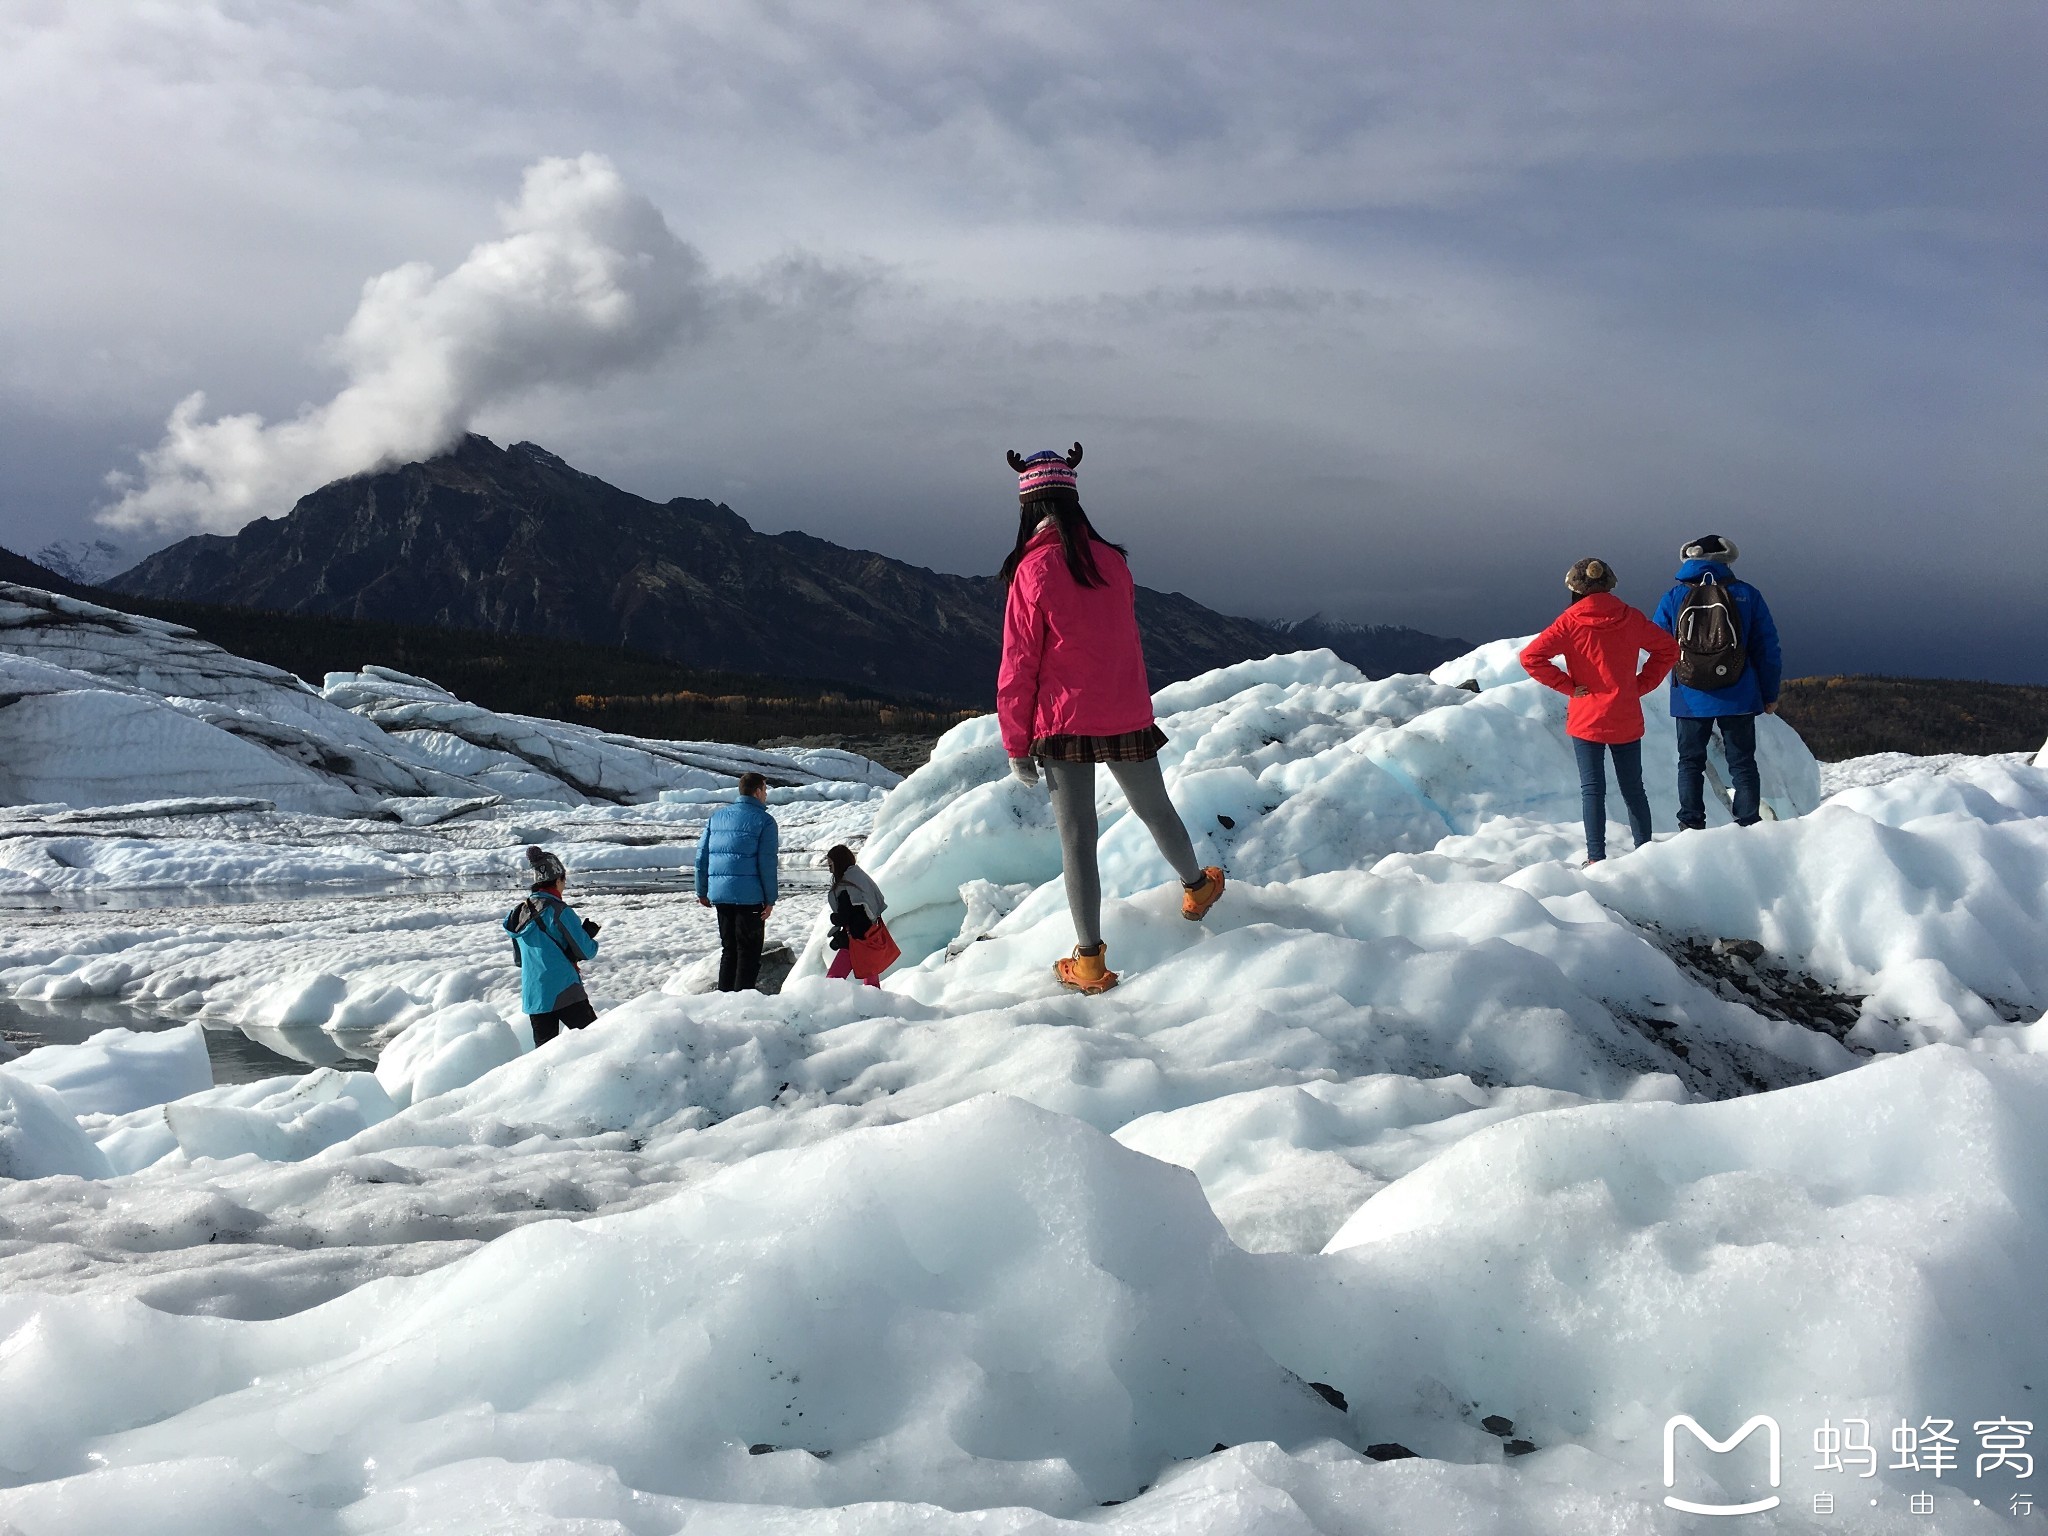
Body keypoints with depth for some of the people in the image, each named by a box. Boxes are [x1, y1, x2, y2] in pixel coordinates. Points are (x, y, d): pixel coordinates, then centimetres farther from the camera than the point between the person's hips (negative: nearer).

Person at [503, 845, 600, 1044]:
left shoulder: (520, 913, 9)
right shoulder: (560, 911, -12)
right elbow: (586, 952, -10)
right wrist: (590, 935, 11)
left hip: (532, 996, 7)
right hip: (564, 993, -7)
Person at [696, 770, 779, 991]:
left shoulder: (717, 815, 12)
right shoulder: (764, 821, -5)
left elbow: (702, 855, 11)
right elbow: (767, 863, -10)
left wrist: (702, 891, 18)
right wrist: (770, 899, -6)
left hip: (719, 895, 6)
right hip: (749, 896, -6)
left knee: (728, 949, 16)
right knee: (749, 951, 1)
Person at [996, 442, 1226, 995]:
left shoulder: (1032, 571, -12)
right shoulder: (1112, 561, 0)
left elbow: (1019, 666, -9)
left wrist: (1017, 744, -2)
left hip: (1064, 724, -3)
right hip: (1128, 717, 4)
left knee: (1077, 837, 2)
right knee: (1154, 808, 23)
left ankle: (1090, 960, 3)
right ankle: (1196, 887, 46)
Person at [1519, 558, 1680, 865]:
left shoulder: (1571, 621, -9)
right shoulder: (1630, 618, 0)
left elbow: (1531, 657, -15)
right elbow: (1669, 648, 8)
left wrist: (1567, 686, -9)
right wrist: (1641, 684, 7)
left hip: (1586, 720, -3)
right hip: (1627, 721, 3)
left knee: (1592, 789, 2)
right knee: (1633, 789, 13)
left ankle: (1596, 858, -1)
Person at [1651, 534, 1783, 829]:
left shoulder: (1672, 599, -1)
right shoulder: (1747, 595, -3)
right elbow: (1767, 649, 0)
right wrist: (1770, 695, 9)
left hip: (1690, 701, 0)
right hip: (1739, 699, 0)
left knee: (1690, 763, 12)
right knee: (1743, 765, 9)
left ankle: (1691, 826, 7)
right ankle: (1749, 827, 5)